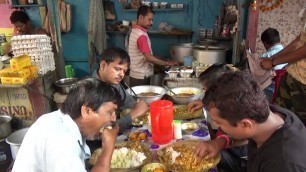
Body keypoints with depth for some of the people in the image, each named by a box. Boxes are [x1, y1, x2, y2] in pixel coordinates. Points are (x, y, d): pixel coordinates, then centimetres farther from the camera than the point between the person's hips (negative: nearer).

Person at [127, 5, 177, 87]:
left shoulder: (135, 31, 9)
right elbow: (148, 57, -25)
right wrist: (167, 63, -17)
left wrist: (159, 59, 9)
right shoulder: (141, 35, -21)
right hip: (140, 77, -9)